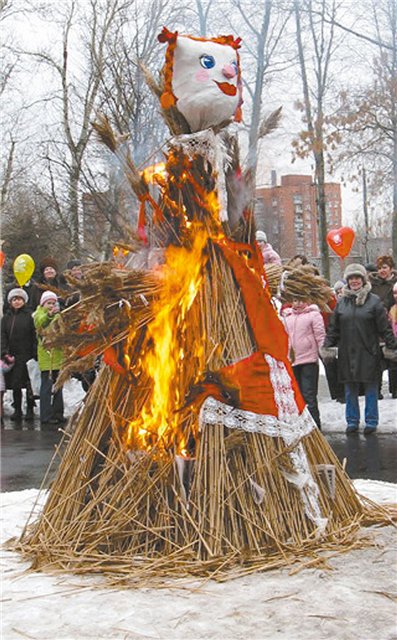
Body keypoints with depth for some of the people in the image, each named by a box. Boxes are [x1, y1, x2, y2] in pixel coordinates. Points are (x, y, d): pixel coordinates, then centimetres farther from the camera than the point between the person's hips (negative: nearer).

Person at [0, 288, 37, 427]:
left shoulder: (29, 316, 0)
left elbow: (35, 336, -3)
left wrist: (35, 354, -10)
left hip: (27, 356, -3)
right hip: (12, 357, 3)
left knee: (29, 385, -2)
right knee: (15, 385, 6)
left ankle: (30, 410, 10)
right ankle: (17, 410, 17)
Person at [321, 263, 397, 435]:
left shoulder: (374, 301, -2)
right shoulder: (342, 302, 7)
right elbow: (333, 328, 10)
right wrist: (327, 346, 2)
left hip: (368, 353, -3)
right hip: (347, 353, 3)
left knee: (370, 388, 5)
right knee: (350, 390, 10)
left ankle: (371, 421, 16)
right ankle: (352, 421, 20)